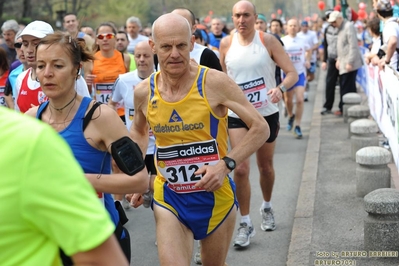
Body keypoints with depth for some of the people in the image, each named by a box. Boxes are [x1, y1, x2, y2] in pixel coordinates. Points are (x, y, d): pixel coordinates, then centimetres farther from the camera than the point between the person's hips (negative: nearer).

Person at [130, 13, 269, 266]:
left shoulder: (214, 82, -16)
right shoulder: (144, 91, -5)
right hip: (169, 199, 1)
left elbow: (261, 128, -12)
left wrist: (226, 164, -23)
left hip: (215, 195, -1)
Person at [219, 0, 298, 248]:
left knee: (266, 166, 15)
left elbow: (292, 73, -10)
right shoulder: (226, 44, -1)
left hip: (267, 113, 0)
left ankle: (267, 208, 42)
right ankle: (246, 223, 1)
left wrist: (280, 88, -29)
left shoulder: (268, 41, -8)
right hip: (237, 115, 1)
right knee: (241, 168, -11)